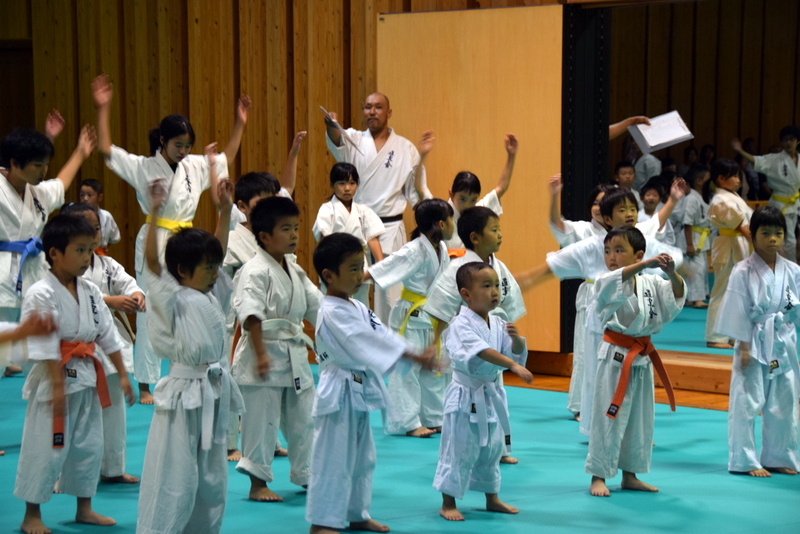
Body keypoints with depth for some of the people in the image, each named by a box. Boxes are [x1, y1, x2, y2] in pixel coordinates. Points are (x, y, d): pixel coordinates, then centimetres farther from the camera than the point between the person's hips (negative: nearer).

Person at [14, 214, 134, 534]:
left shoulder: (90, 292, 7)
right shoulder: (41, 294, -15)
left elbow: (107, 334, 12)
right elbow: (44, 345, -18)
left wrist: (122, 374, 11)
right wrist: (57, 385, -21)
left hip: (87, 378, 7)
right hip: (55, 378, -7)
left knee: (89, 445, 14)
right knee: (45, 448, -1)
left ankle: (84, 508, 29)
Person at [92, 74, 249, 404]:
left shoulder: (196, 166, 9)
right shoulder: (142, 167, -6)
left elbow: (226, 159, 23)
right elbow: (106, 150, -12)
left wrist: (240, 124, 19)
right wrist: (103, 109, -15)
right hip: (154, 243, -5)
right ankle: (145, 386, 7)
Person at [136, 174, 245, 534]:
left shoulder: (213, 295, 10)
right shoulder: (173, 299, -10)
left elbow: (217, 251, 18)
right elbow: (152, 260, -21)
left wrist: (225, 210, 15)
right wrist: (154, 214, -28)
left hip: (215, 393, 8)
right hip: (183, 395, -8)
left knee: (212, 477, 16)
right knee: (175, 478, -6)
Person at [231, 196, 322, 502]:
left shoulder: (295, 272, 12)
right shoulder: (255, 271, -14)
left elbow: (317, 307, 17)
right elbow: (251, 315, -21)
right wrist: (260, 354, -28)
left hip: (294, 355, 8)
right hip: (264, 355, -8)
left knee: (304, 417, 15)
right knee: (261, 421, -1)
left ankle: (307, 475, 30)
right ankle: (258, 484, 10)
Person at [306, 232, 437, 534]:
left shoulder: (358, 307, 12)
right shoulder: (332, 313, -19)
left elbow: (382, 335, 6)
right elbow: (368, 342, -25)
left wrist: (419, 355, -10)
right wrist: (415, 358, -27)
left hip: (360, 392, 10)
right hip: (340, 393, -10)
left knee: (362, 458, 18)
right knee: (333, 458, -5)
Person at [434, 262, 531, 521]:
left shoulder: (498, 324, 5)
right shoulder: (462, 324, -18)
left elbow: (516, 353, 5)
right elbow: (482, 351, -32)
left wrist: (516, 338, -17)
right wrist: (514, 365, -41)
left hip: (490, 396, 7)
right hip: (466, 396, -7)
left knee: (492, 450, 18)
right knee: (459, 451, -1)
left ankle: (492, 499, 33)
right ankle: (448, 504, 12)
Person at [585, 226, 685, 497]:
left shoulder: (651, 283, 5)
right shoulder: (606, 284, -9)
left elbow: (677, 295, -3)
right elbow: (611, 282, -31)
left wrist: (671, 273, -23)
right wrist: (645, 264, -39)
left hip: (642, 358, 5)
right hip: (616, 356, -5)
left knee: (640, 419, 13)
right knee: (608, 418, -3)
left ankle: (629, 475, 26)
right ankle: (598, 476, 8)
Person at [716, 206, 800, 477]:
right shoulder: (743, 272, -10)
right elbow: (738, 313, -9)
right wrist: (744, 348, -11)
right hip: (754, 344, -4)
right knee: (747, 403, -3)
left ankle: (778, 458, 26)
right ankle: (745, 461, 9)